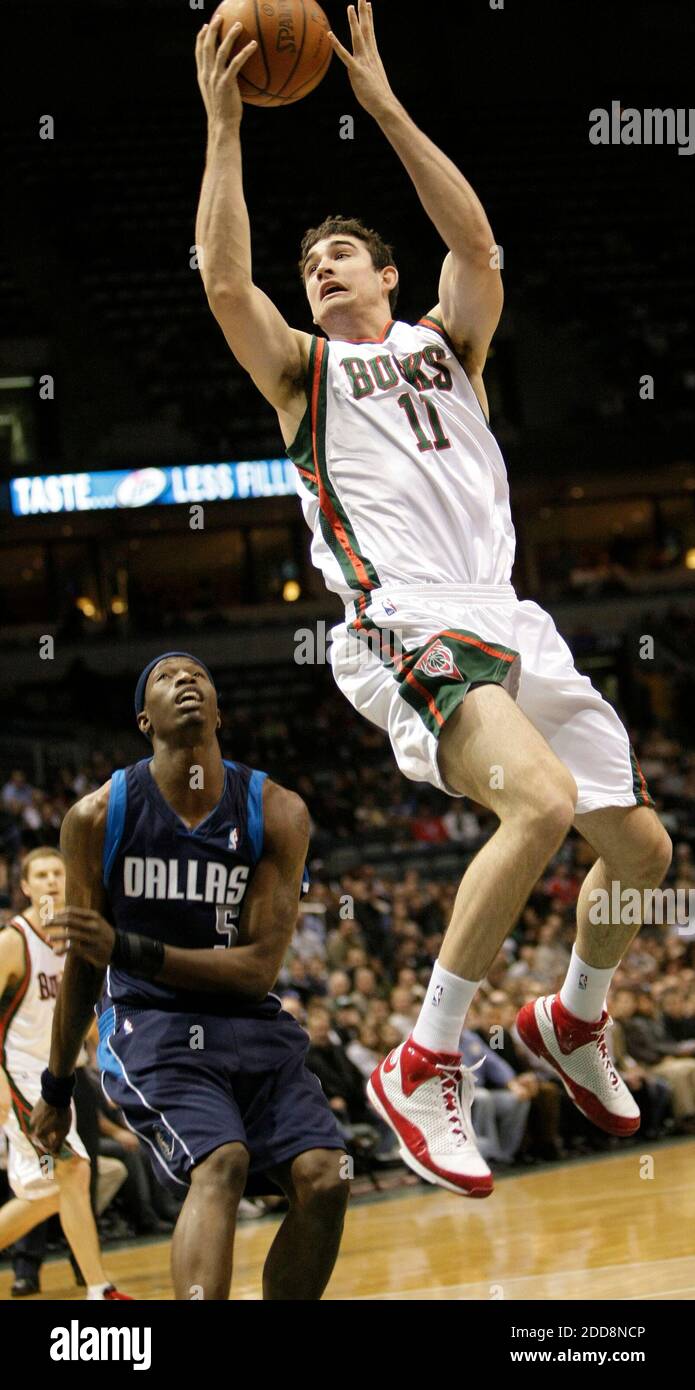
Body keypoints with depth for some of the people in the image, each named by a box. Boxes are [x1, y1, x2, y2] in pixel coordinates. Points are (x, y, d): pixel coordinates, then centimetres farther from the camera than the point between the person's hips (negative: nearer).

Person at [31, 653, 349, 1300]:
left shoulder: (277, 813, -3)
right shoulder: (97, 816, -4)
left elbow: (259, 968, -9)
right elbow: (82, 963, 9)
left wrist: (126, 948, -21)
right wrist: (57, 1086, 17)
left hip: (252, 1025, 3)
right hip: (148, 1024, -3)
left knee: (323, 1177, -17)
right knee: (220, 1163, -29)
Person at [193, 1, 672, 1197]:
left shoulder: (447, 342, 22)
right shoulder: (301, 368, 15)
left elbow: (476, 241, 2)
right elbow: (223, 280, -5)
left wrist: (383, 102, -2)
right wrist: (224, 127, -6)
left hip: (507, 618, 5)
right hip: (404, 624, -5)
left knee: (640, 847, 3)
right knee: (542, 801, -31)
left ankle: (573, 1021, 33)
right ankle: (421, 1067, -22)